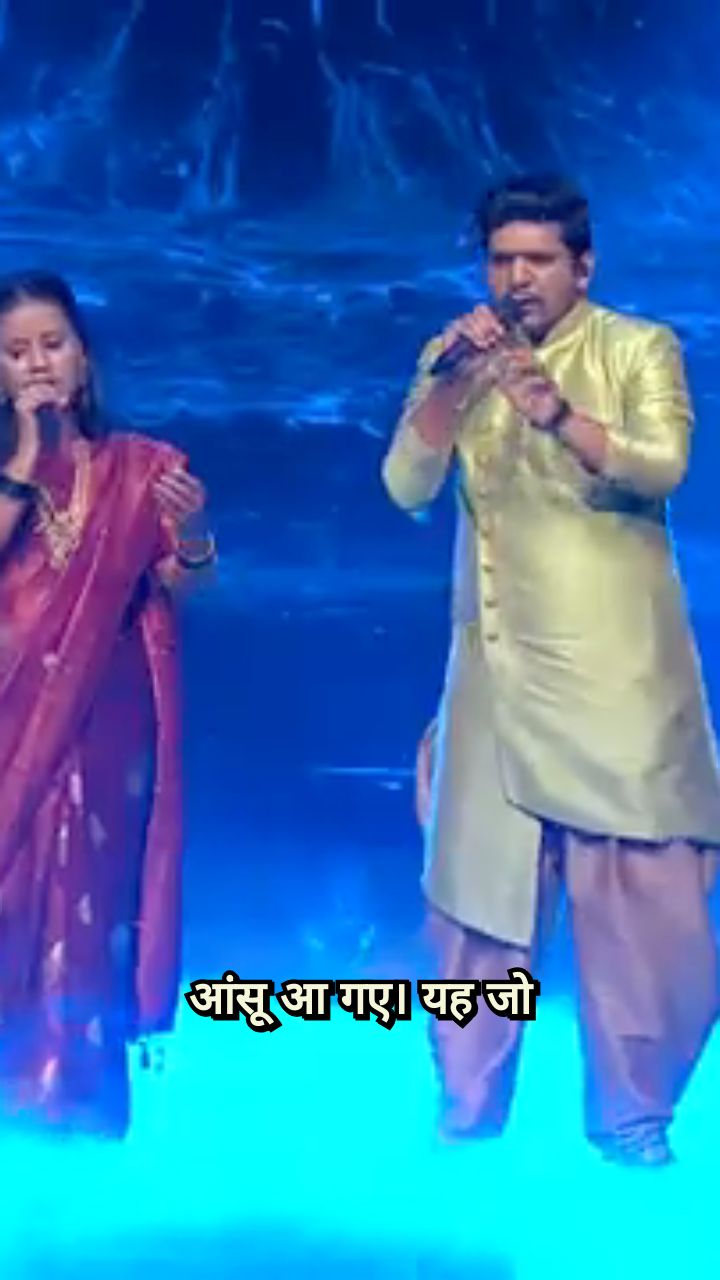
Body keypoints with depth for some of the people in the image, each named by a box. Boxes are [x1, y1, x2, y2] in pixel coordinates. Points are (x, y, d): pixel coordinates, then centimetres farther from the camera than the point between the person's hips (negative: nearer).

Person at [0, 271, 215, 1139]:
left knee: (89, 891, 0)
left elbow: (177, 587, -3)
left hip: (102, 717, 0)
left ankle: (79, 1098, 11)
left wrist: (193, 536, -22)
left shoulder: (139, 467, 5)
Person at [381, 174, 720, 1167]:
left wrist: (561, 415, -33)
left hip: (619, 670, -2)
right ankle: (467, 1111, 22)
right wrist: (453, 380, -15)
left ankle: (632, 1111, 17)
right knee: (478, 887, 8)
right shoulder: (451, 360, 10)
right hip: (497, 667, 3)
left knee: (640, 895, 0)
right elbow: (406, 487, -2)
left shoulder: (640, 348, 1)